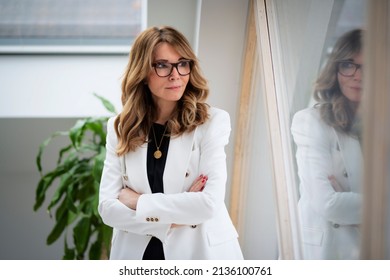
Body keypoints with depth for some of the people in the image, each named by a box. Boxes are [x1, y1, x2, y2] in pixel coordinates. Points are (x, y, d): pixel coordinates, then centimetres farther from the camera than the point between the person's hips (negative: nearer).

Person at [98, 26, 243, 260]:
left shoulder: (212, 121, -8)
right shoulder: (120, 128, 1)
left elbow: (210, 203, -19)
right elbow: (108, 208, -6)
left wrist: (138, 202, -11)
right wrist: (171, 218, -17)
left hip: (201, 253, -2)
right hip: (137, 254, 2)